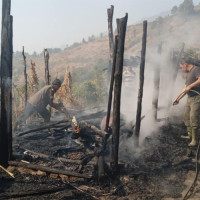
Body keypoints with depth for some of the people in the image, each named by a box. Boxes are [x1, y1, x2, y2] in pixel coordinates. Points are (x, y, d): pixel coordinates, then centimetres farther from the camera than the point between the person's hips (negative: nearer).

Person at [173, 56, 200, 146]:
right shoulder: (188, 73, 19)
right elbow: (185, 88, 24)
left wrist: (190, 86, -24)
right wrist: (178, 99, 24)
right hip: (189, 98, 10)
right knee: (186, 117, 13)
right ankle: (190, 135, 24)